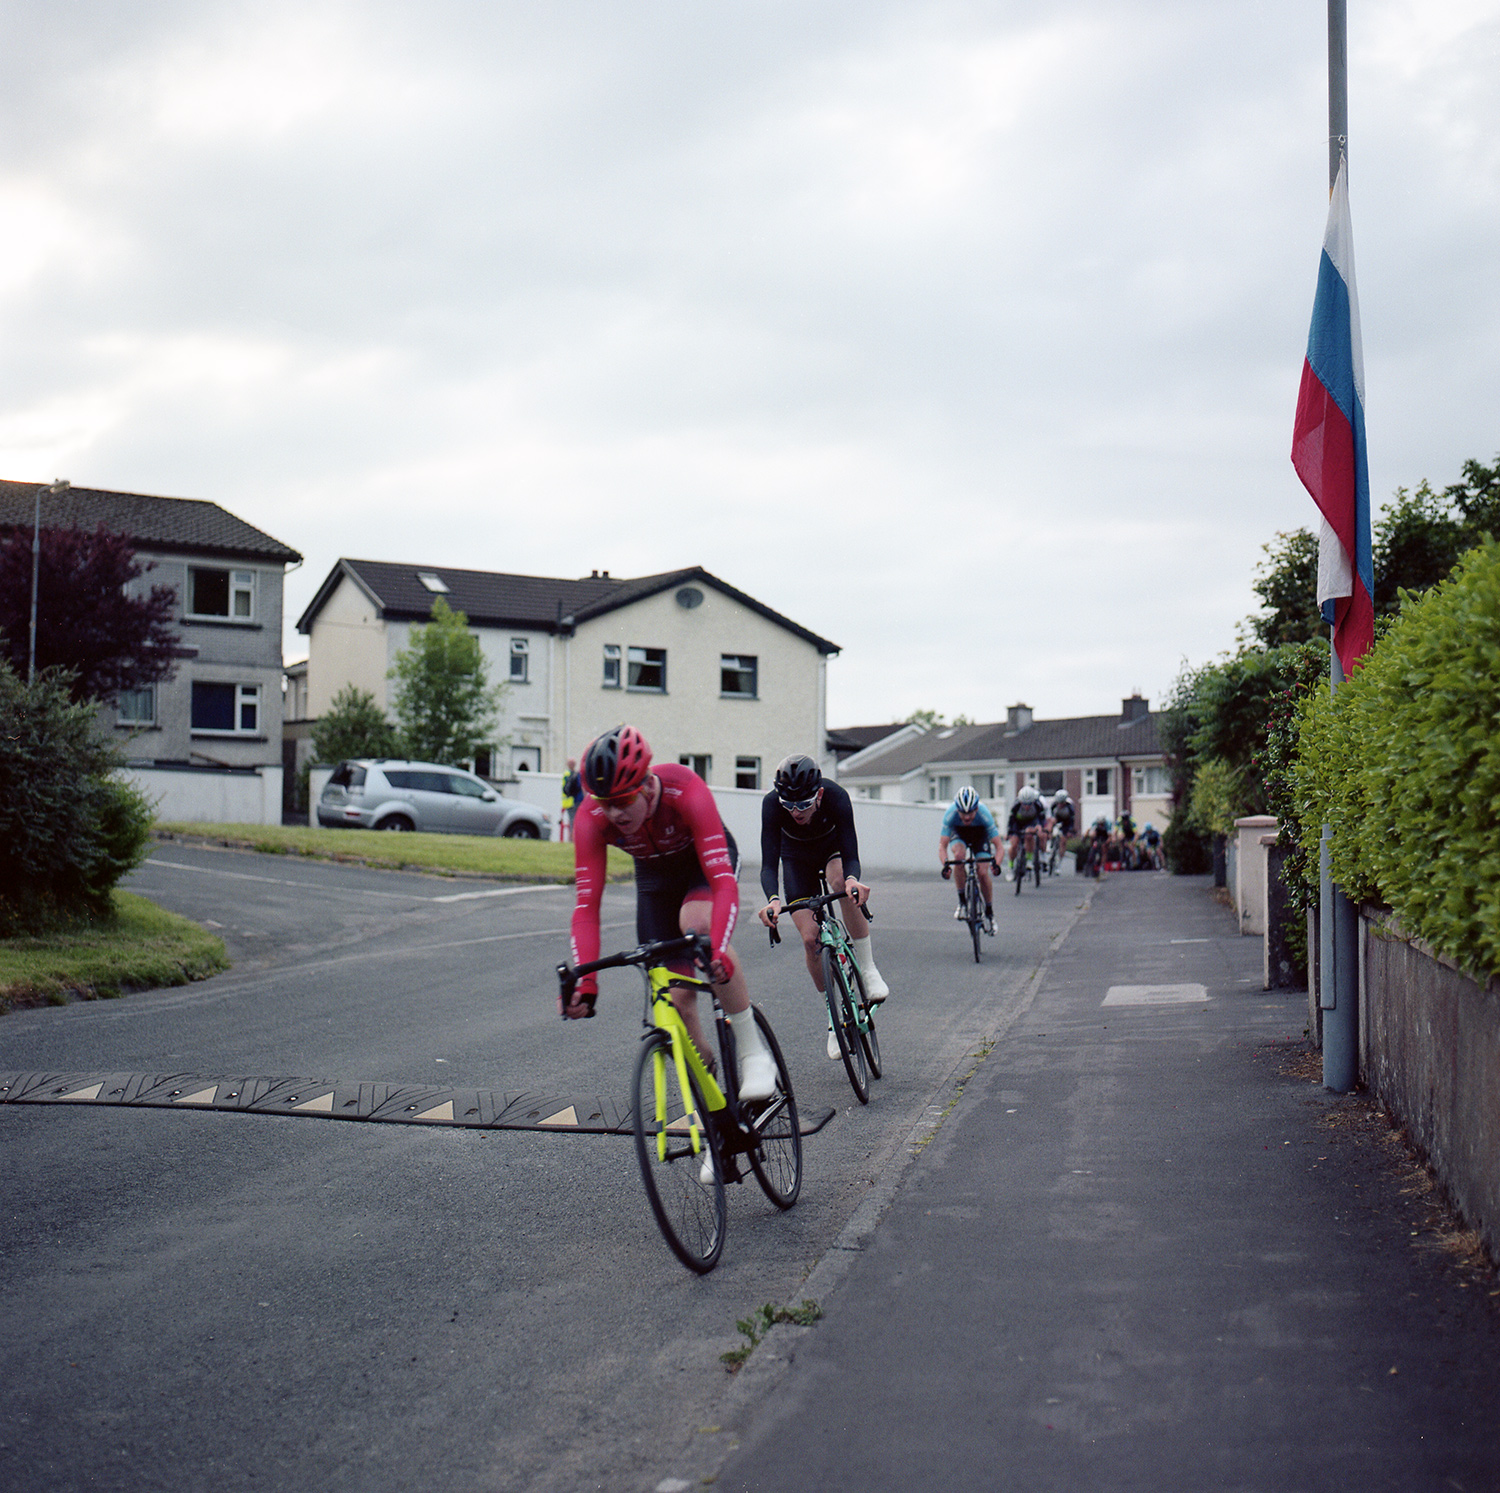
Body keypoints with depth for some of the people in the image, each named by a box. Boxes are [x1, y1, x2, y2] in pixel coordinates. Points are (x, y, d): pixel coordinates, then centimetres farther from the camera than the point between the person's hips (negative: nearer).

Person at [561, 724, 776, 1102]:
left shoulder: (686, 792, -39)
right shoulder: (591, 819, -31)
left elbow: (724, 882, -45)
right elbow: (586, 905, -31)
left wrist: (718, 951, -61)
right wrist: (585, 981, -44)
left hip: (705, 862, -3)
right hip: (655, 876, 3)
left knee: (697, 924, -36)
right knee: (677, 998, -7)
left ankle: (753, 1053, -24)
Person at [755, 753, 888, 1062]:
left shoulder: (836, 796, -37)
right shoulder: (772, 804, -35)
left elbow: (850, 855, -38)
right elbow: (769, 862, -38)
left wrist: (852, 879, -61)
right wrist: (772, 899, -58)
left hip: (832, 848, -1)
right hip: (797, 857, 1)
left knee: (841, 880, -37)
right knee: (810, 938, -11)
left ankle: (868, 970, -23)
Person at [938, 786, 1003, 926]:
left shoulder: (984, 814, -37)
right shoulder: (950, 815, -35)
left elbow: (998, 846, -35)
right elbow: (942, 845, -36)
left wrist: (997, 864, -54)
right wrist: (945, 865, -55)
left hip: (980, 836, 0)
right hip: (958, 834, 0)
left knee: (983, 873, -15)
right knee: (959, 855, -33)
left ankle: (989, 912, 9)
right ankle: (962, 901, -18)